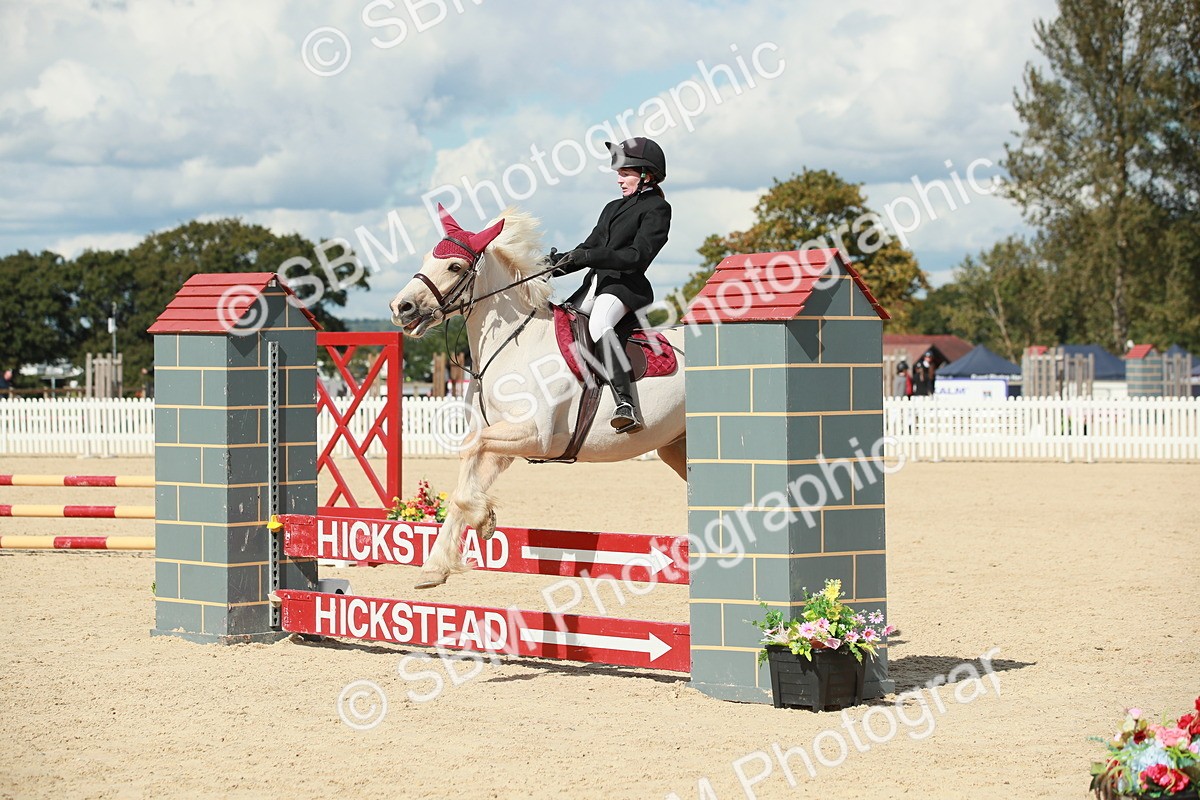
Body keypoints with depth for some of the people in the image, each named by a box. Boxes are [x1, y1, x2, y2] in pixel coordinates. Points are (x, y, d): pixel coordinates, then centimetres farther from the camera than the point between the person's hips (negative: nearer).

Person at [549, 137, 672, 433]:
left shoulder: (656, 209, -2)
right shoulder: (613, 208, 24)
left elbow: (637, 255, -15)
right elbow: (588, 248, 23)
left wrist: (586, 257, -19)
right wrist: (558, 263, 3)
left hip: (627, 286, -10)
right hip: (595, 284, 10)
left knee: (599, 324, -37)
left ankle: (627, 406, -46)